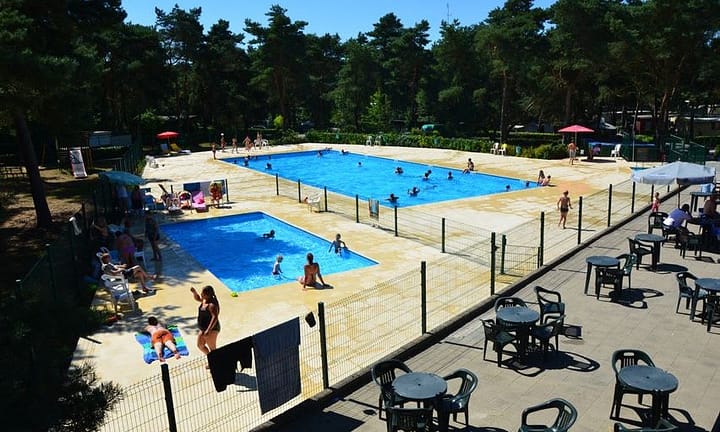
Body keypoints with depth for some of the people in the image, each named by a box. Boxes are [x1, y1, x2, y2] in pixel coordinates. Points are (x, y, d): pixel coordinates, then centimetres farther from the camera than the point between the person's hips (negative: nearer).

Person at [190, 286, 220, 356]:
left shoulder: (212, 305, -26)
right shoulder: (205, 300, 3)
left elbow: (215, 317, -34)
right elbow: (197, 298, 23)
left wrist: (208, 330, -40)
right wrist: (194, 292, 1)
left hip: (211, 329, -10)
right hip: (204, 329, 10)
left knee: (212, 349, 3)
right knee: (200, 345, 22)